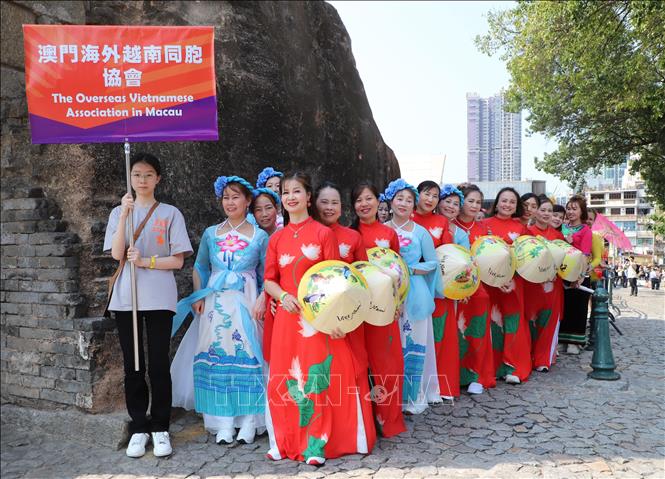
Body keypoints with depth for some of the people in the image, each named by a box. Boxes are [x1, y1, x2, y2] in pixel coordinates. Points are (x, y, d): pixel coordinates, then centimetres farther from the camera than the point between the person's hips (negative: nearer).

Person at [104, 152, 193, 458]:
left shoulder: (170, 214, 5)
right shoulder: (119, 213, 11)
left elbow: (177, 260, 0)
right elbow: (117, 254, -4)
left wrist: (145, 261, -12)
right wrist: (125, 215, -11)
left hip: (159, 298, -2)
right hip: (125, 298, 2)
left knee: (158, 365, 0)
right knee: (133, 366, 7)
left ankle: (160, 429, 13)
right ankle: (138, 428, 19)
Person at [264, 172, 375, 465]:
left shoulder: (323, 233, 0)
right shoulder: (276, 238, 9)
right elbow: (269, 280, 10)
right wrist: (283, 296, -11)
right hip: (288, 317, 3)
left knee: (319, 378, -2)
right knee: (286, 379, 6)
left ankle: (316, 444, 10)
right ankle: (287, 441, 21)